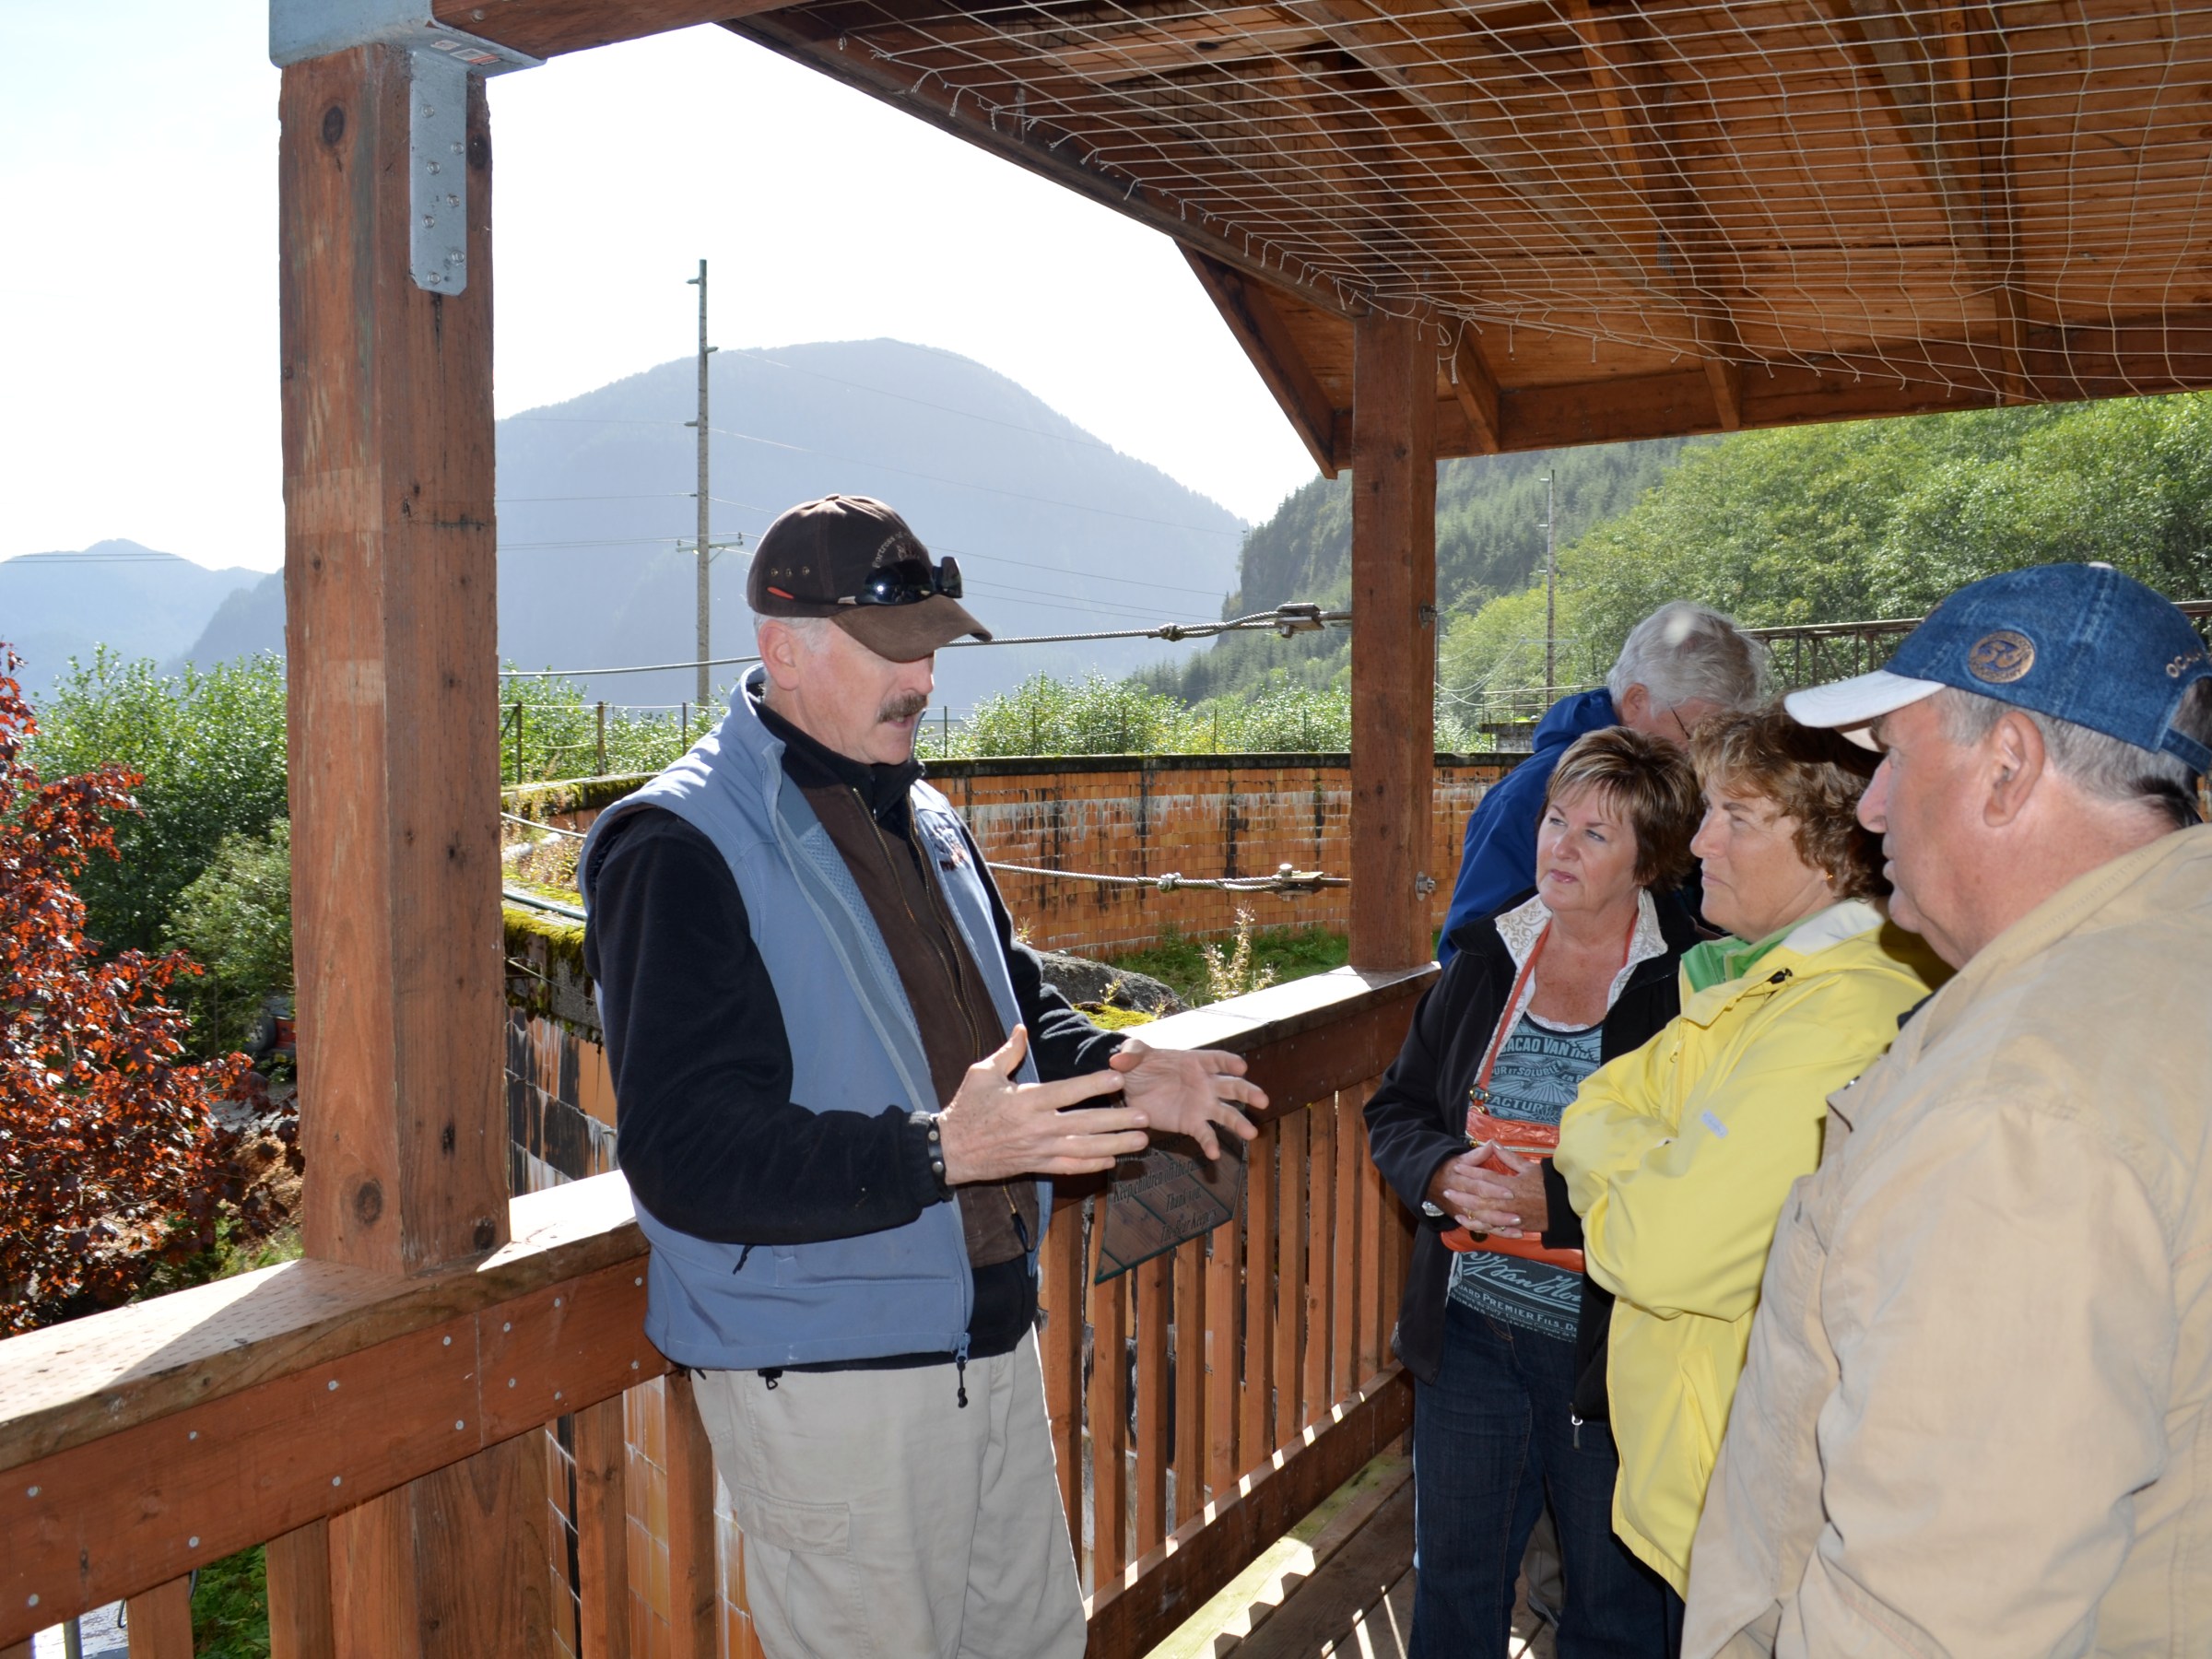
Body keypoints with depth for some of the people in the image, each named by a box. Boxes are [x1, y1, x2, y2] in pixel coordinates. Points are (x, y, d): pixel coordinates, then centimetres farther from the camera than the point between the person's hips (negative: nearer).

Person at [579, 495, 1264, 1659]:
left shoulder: (924, 820, 10)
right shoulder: (684, 846, -18)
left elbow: (1012, 1009, 22)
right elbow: (686, 1151, -25)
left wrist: (1111, 1073, 1)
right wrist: (936, 1152, -34)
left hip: (992, 1339, 8)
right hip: (824, 1379, -8)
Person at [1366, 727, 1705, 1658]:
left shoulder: (1690, 984, -11)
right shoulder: (1486, 958, 3)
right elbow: (1397, 1110, 9)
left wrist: (1559, 1204, -23)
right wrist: (1443, 1175, -11)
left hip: (1607, 1340, -4)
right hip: (1469, 1326, 4)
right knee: (1452, 1580, 18)